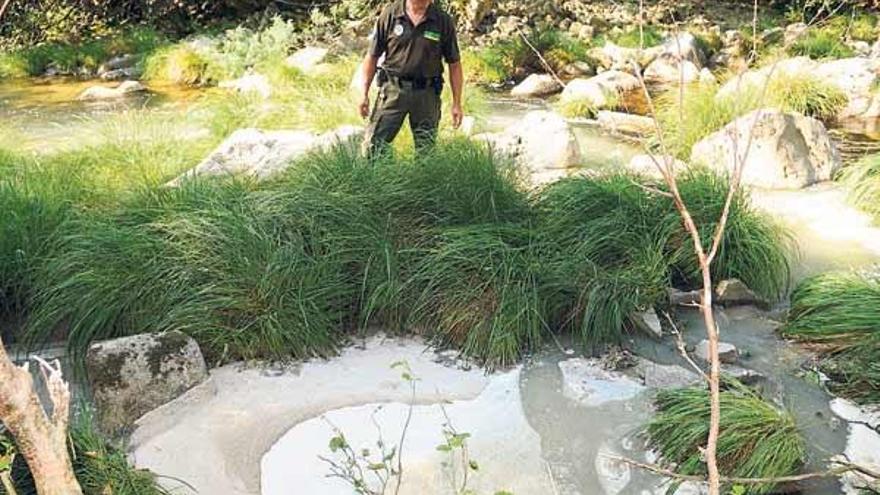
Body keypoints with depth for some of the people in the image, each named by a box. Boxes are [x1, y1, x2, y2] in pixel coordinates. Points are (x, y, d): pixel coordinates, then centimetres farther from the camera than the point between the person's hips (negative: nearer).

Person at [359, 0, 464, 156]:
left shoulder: (443, 21, -1)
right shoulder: (390, 14, -2)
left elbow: (454, 64, 4)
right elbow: (373, 56, 4)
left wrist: (457, 104, 2)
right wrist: (365, 94, 1)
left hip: (427, 92, 1)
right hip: (393, 89, 0)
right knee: (373, 145, -5)